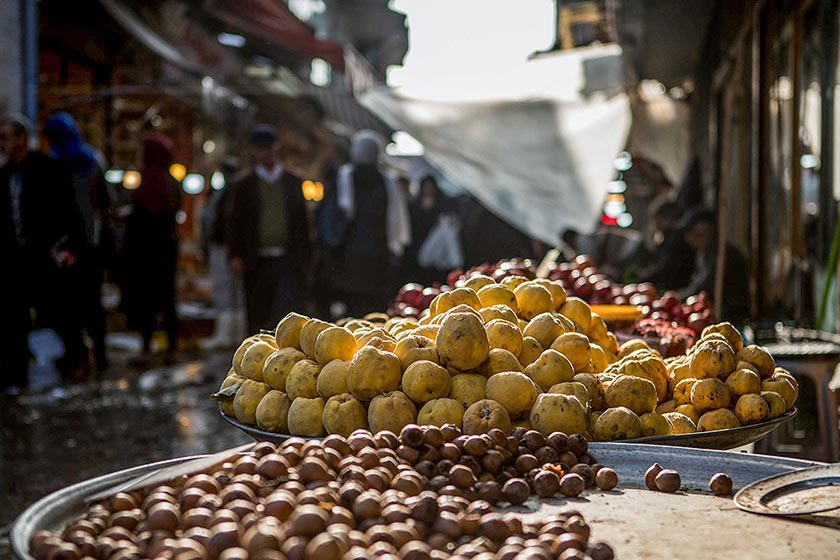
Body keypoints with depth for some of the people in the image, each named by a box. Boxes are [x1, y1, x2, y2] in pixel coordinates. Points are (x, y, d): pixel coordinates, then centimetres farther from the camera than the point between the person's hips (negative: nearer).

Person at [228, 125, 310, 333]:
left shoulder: (293, 182, 11)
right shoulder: (243, 184, 7)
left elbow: (303, 221, 13)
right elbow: (234, 223, 5)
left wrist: (304, 256, 8)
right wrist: (236, 255, -6)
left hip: (289, 261, 0)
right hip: (257, 261, 0)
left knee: (287, 312, -13)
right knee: (257, 319, 6)